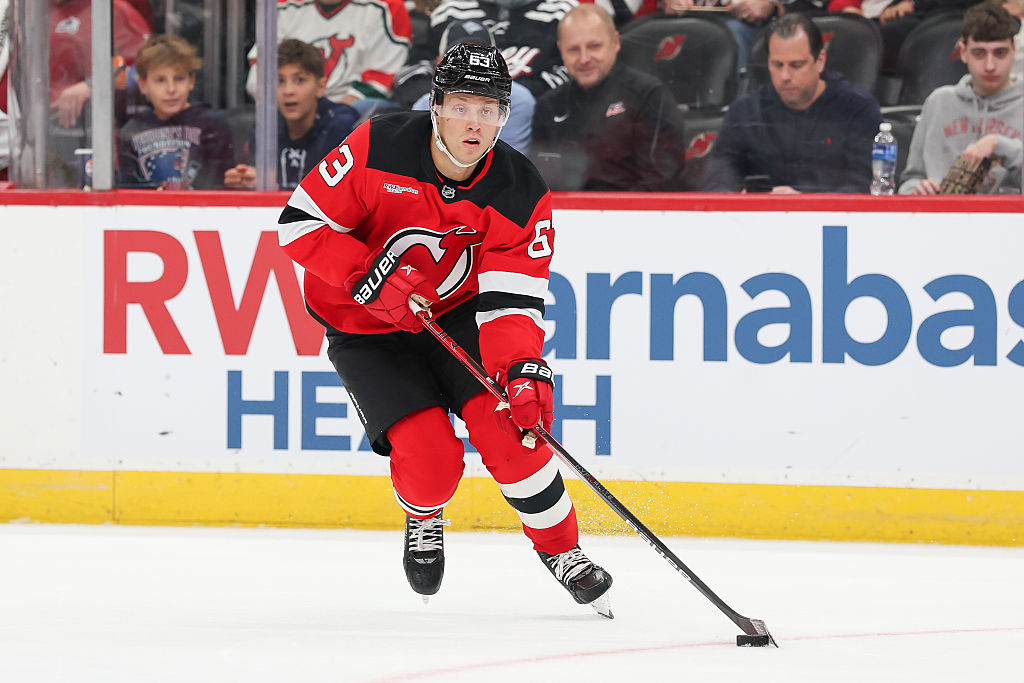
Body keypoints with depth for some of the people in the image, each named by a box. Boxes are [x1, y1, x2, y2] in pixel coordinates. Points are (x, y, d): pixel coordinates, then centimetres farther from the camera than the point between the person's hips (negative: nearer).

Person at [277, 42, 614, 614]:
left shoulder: (522, 195, -17)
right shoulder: (379, 148, -23)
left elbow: (510, 301, -21)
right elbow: (301, 222, -17)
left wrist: (524, 370, -39)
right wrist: (366, 275, -30)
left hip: (457, 314, 2)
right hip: (366, 327, -2)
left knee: (507, 423, -20)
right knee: (431, 461, -18)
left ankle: (561, 550, 4)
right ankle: (424, 518, 20)